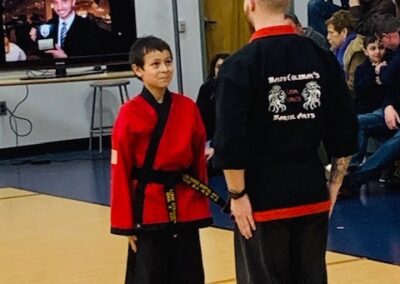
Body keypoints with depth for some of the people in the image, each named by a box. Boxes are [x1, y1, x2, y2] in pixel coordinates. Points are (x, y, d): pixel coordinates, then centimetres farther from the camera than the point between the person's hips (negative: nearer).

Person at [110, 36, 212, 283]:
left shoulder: (188, 108, 2)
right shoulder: (130, 114, -10)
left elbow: (199, 160, 7)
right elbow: (121, 172, -7)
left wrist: (202, 209, 6)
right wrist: (125, 223, -7)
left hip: (185, 209, 4)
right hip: (149, 209, -4)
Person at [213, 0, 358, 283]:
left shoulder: (241, 65, -12)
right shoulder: (323, 58, 2)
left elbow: (231, 142, -16)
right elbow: (346, 130, 6)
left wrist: (237, 194, -5)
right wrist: (334, 184, 14)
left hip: (263, 197, -4)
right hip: (312, 193, 5)